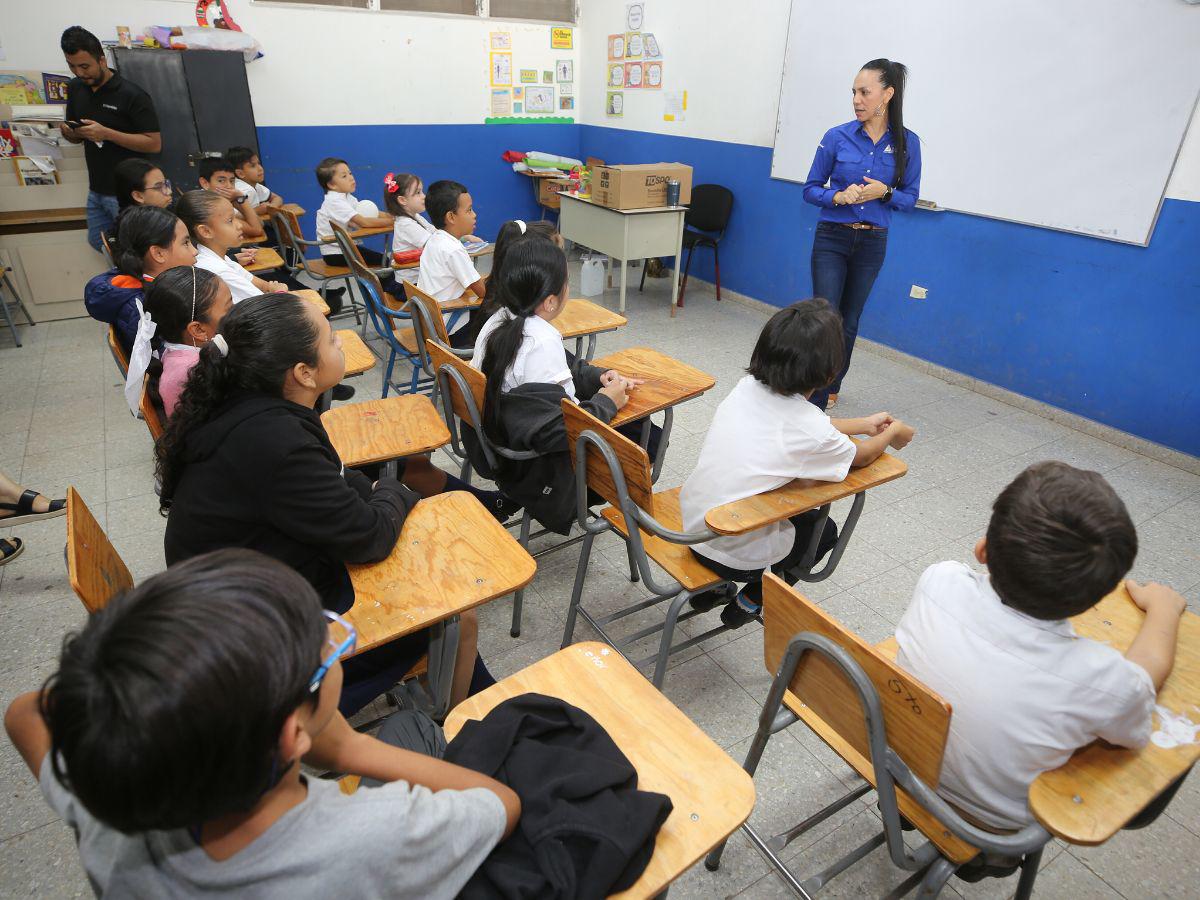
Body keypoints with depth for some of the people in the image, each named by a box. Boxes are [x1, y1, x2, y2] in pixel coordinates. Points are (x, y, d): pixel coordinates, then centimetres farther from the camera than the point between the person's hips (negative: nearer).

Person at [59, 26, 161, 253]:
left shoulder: (132, 95, -15)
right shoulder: (75, 89, 7)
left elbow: (154, 144, -19)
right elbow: (77, 137, 18)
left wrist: (106, 133, -26)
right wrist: (68, 132, -7)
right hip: (96, 190, 8)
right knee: (98, 243, 18)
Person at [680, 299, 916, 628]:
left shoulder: (747, 387, -8)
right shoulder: (812, 429, -25)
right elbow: (861, 456, -1)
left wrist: (864, 424, 21)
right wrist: (892, 433, 20)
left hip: (691, 523, 5)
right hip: (735, 553, -5)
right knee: (823, 529, 23)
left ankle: (713, 587, 29)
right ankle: (750, 601, 24)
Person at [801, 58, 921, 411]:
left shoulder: (907, 143, -1)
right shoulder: (836, 137, -5)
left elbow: (910, 197, 3)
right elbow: (811, 189, -1)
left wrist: (885, 192, -17)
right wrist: (839, 197, -20)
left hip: (872, 243, 2)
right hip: (832, 239, -2)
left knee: (849, 322, 12)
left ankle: (831, 387, 32)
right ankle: (815, 402, -5)